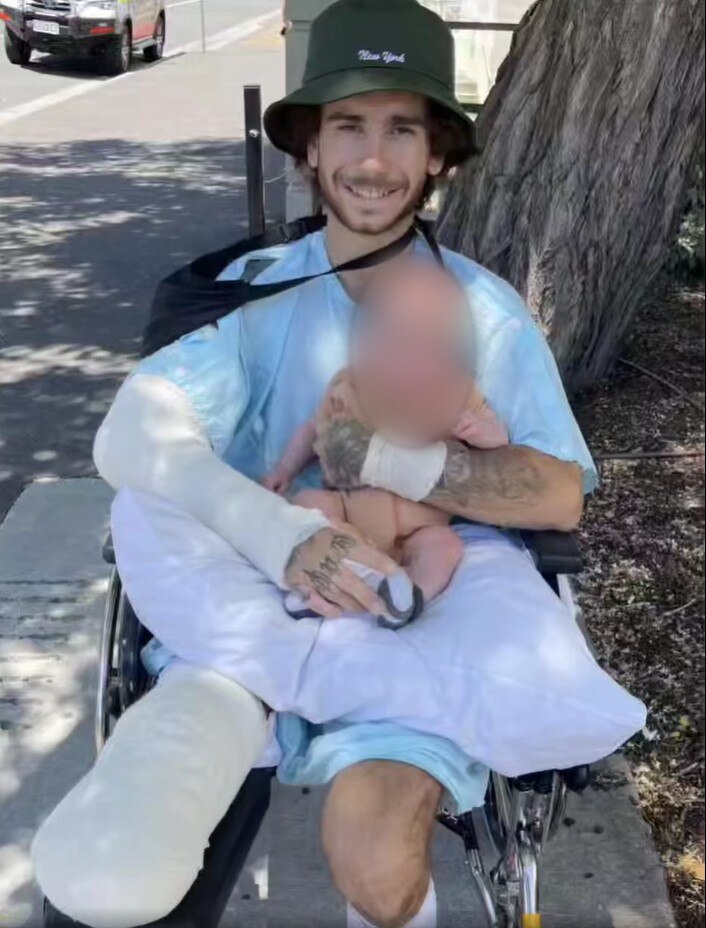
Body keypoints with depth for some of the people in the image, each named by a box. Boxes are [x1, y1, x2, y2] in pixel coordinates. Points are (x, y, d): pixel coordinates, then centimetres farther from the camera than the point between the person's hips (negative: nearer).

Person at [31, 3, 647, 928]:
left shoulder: (484, 311, 0)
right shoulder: (257, 291, 0)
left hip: (429, 617, -1)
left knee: (373, 847, -32)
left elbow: (562, 496, -5)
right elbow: (128, 436, -16)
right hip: (259, 600, 2)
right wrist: (274, 534, -35)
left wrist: (398, 462, -21)